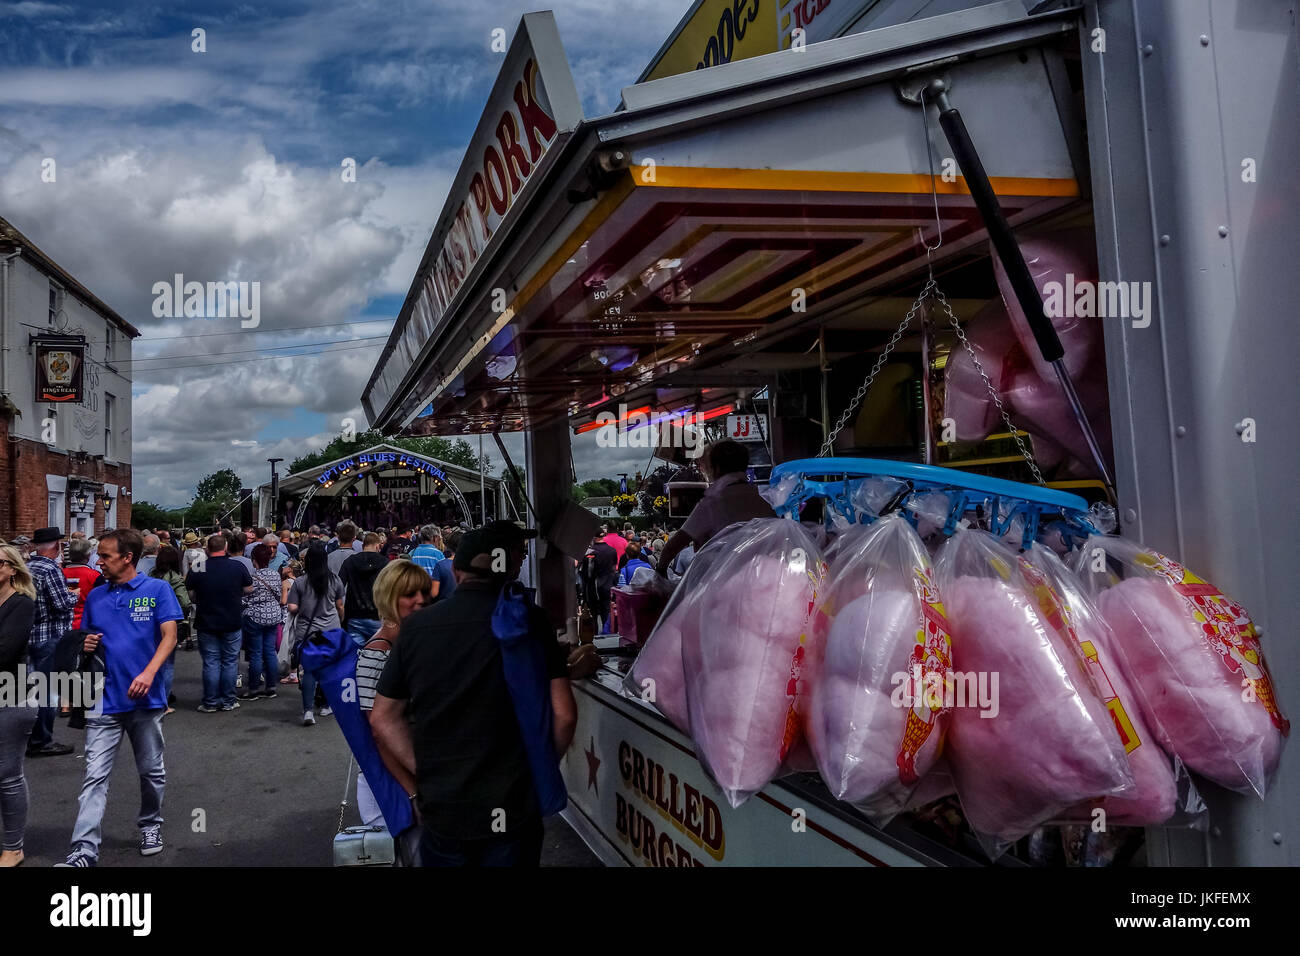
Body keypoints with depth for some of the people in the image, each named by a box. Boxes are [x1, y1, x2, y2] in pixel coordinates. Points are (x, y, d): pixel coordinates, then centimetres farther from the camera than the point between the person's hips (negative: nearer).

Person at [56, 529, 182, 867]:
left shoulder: (157, 589, -4)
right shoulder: (95, 597, 9)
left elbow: (169, 636, -10)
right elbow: (86, 637, 20)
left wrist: (148, 673, -23)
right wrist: (86, 645, -5)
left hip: (145, 699, -2)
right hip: (105, 700, 3)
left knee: (151, 772, 13)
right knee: (95, 777, -3)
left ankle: (151, 826, 33)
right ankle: (84, 849, -3)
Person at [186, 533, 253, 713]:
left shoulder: (197, 570, -8)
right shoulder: (238, 567, -8)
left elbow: (191, 596, -1)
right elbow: (249, 589, 2)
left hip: (206, 623, 0)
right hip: (233, 623, 0)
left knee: (210, 663, 6)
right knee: (230, 662, 9)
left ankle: (210, 703, 10)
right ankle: (228, 701, 14)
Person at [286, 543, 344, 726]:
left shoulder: (299, 583, -7)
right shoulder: (335, 580, -3)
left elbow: (292, 608, -8)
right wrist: (340, 623, 23)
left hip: (307, 632, -1)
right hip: (331, 629, 1)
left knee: (309, 670, 1)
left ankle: (308, 710, -9)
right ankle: (326, 705, 25)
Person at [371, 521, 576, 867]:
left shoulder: (416, 625, -1)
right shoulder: (529, 620, -9)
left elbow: (382, 719, 5)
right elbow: (563, 715, -11)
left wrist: (426, 776, 9)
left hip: (441, 810, 3)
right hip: (512, 810, -3)